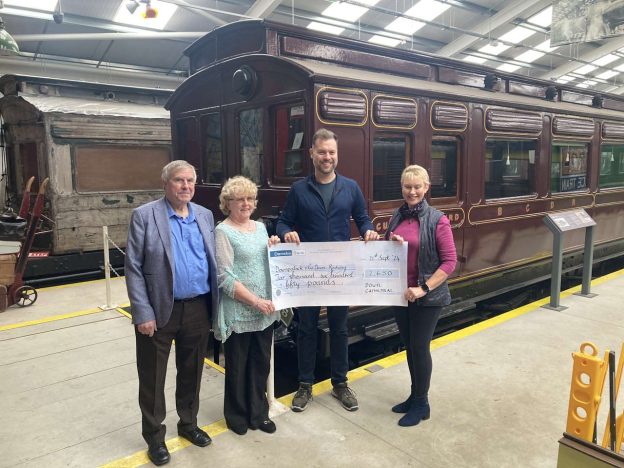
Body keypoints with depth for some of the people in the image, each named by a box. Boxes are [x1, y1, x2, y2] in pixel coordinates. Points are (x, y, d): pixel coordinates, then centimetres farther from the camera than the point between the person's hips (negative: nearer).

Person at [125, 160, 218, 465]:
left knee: (191, 372, 19)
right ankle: (155, 436, 31)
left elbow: (213, 262, 10)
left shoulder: (205, 216, 7)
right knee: (153, 378, 11)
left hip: (198, 309, 4)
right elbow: (133, 268, -9)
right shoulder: (144, 215, -7)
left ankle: (188, 423, 40)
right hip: (159, 310, -4)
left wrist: (216, 304, 4)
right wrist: (143, 313, -14)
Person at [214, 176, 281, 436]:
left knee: (261, 363, 16)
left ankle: (258, 413, 34)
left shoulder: (260, 227, 10)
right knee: (237, 366, 12)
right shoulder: (223, 232, -10)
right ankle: (237, 415, 32)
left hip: (265, 311, 6)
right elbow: (225, 277, -16)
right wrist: (255, 301, -19)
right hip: (238, 312, -6)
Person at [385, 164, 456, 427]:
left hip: (427, 297, -5)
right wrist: (391, 245, -9)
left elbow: (450, 261, -14)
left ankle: (421, 404, 23)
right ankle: (415, 396, 34)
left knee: (420, 348, 5)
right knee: (409, 346, 16)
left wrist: (424, 288, -19)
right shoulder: (397, 217, 4)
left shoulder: (437, 220, -12)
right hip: (400, 293, 5)